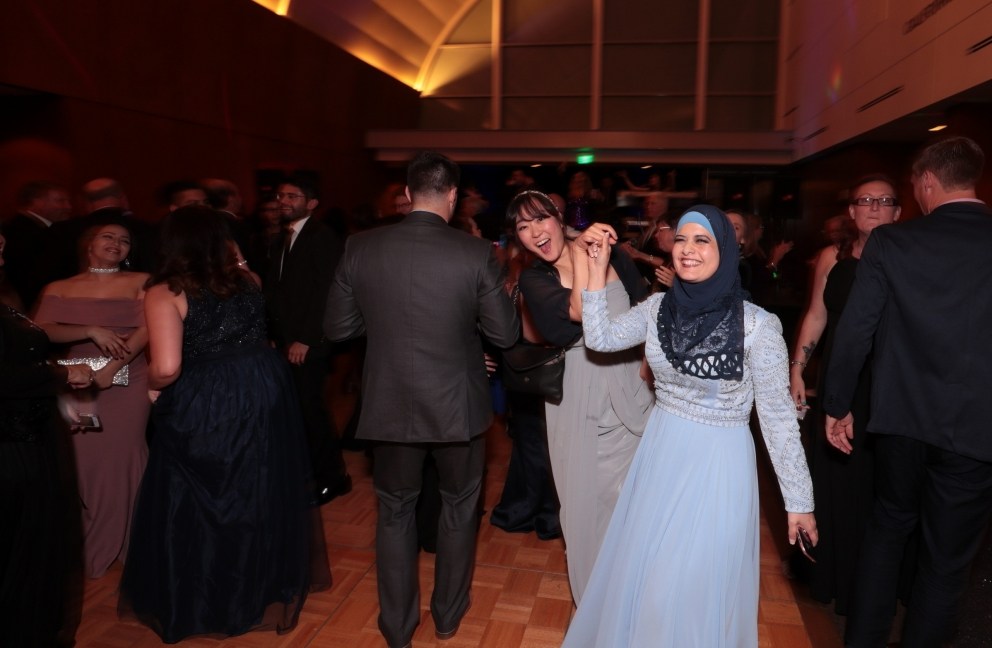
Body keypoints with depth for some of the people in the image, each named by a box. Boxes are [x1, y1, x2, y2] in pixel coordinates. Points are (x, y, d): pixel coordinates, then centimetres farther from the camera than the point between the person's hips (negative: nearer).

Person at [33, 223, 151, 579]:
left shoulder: (140, 282, 4)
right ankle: (87, 546, 18)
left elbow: (148, 329, -8)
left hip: (128, 384, -2)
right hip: (79, 384, 2)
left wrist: (111, 368, -17)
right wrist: (92, 331, -16)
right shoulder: (59, 289, 11)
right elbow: (43, 332, -3)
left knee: (123, 456, 1)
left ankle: (125, 542, 18)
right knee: (83, 459, 2)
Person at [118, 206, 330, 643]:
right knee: (263, 492, 21)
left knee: (199, 504, 15)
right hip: (266, 392, 5)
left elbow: (167, 368, -19)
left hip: (205, 406, -5)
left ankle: (196, 603, 32)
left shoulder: (165, 293, -10)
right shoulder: (246, 282, 5)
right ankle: (267, 586, 40)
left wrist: (149, 383, 2)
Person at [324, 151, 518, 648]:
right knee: (458, 509, 22)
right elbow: (505, 334, -8)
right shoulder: (476, 253, -14)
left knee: (395, 513, 20)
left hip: (390, 406, 1)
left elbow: (337, 328, -2)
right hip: (457, 406, -1)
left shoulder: (361, 248, -9)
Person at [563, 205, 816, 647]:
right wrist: (598, 265, -12)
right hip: (661, 456, 5)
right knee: (639, 573, 20)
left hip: (717, 466, -5)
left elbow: (778, 416, -12)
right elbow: (600, 338, -7)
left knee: (696, 587, 8)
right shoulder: (659, 306, -3)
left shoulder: (758, 325, -17)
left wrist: (799, 501, -7)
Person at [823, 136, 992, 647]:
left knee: (887, 527, 21)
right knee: (947, 557, 14)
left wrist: (837, 406, 3)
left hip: (903, 418, 1)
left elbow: (854, 331, -8)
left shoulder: (891, 243, -8)